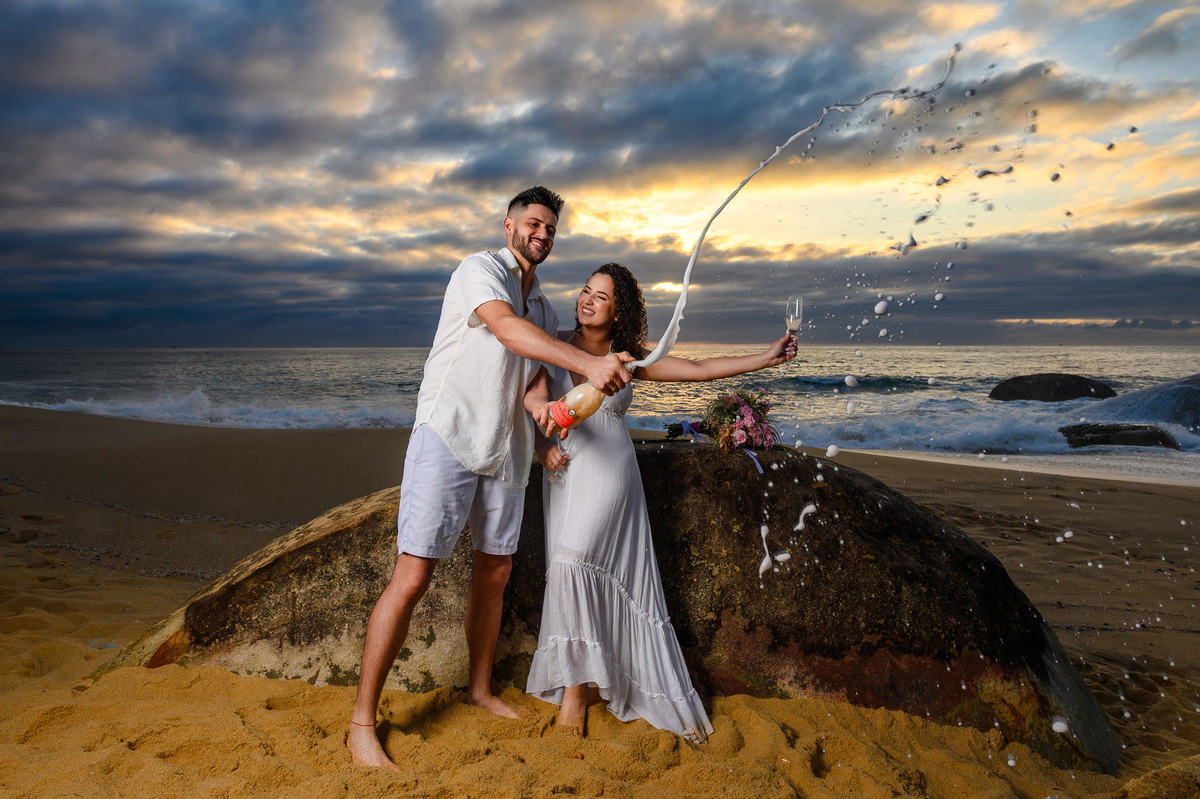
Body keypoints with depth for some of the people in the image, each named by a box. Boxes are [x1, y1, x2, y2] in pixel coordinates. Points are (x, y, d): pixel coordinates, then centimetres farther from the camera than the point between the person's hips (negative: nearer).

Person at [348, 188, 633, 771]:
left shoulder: (543, 306, 19)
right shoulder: (479, 269, -5)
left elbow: (533, 379, 16)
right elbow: (507, 328, -25)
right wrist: (587, 363, -37)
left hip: (504, 450, 8)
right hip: (448, 438, -8)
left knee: (494, 572, 13)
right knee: (412, 577, -10)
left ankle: (480, 689, 31)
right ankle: (362, 722, 0)